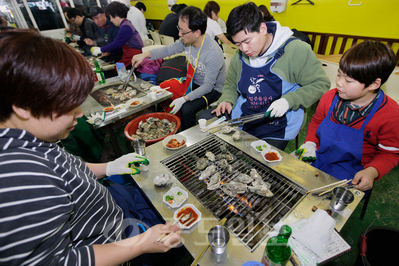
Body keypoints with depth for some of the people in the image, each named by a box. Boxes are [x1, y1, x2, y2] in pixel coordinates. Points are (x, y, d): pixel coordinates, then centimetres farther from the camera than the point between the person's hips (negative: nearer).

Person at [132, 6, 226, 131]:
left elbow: (208, 86, -27)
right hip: (192, 82, 7)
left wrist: (184, 99, -32)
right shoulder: (187, 40, -10)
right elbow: (168, 50, 6)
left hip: (212, 89, -7)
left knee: (186, 110, -31)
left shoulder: (213, 53, -30)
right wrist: (145, 54, -5)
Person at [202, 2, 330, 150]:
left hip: (277, 127, -5)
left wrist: (288, 100, -21)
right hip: (241, 118, 5)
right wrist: (227, 100, -3)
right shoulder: (240, 57, 6)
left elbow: (321, 84, -6)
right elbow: (230, 84, 20)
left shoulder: (296, 50, -10)